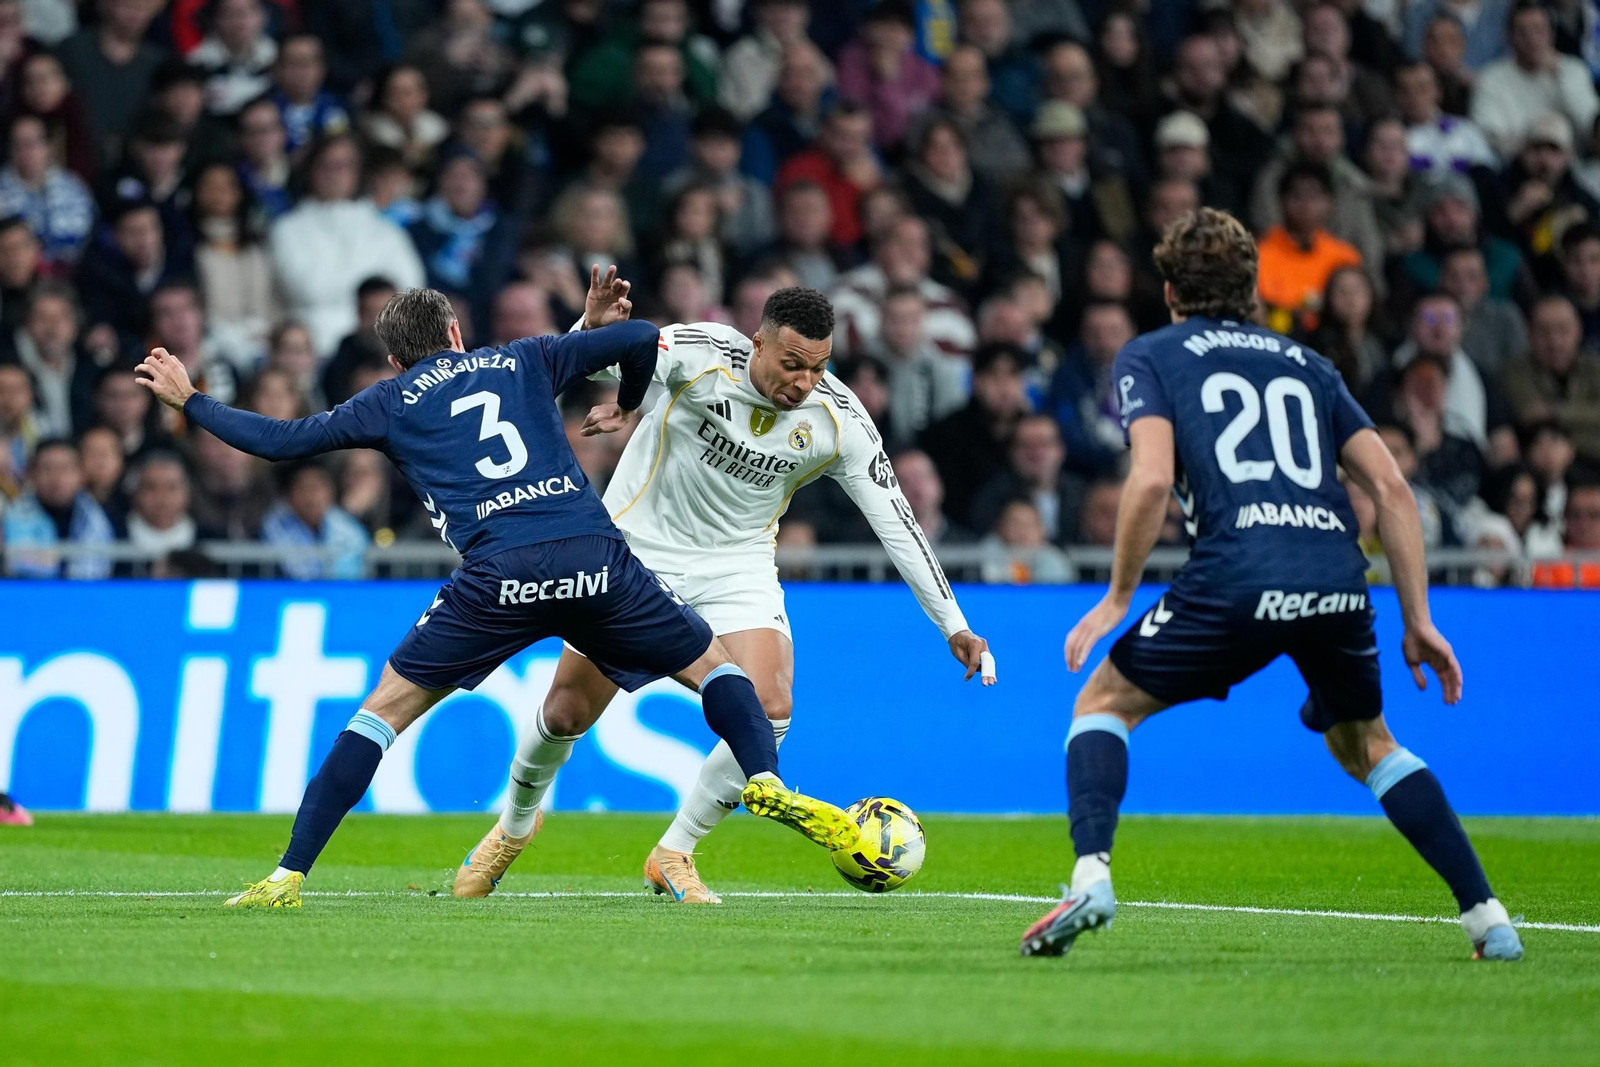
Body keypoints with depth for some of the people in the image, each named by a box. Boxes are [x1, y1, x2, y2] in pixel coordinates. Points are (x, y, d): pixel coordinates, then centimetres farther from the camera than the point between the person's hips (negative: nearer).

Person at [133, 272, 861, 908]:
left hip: (498, 576, -1)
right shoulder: (521, 361, 25)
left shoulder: (392, 403, 20)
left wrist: (189, 401, 33)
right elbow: (642, 339, 24)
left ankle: (288, 877, 4)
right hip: (594, 559, 1)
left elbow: (282, 441, 19)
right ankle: (767, 785, -5)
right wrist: (628, 404, 46)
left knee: (388, 706, 10)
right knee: (712, 665, 20)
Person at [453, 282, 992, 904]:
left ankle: (673, 855, 2)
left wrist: (953, 625, -13)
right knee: (567, 714, 3)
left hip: (737, 566, 2)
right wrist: (593, 326, -52)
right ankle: (516, 824, 36)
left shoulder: (839, 420, -16)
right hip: (637, 548, -2)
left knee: (768, 712, -19)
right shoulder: (702, 352, -23)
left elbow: (895, 522, -11)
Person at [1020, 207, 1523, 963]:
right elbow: (1391, 487, 18)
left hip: (1236, 579, -4)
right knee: (1364, 745, 27)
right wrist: (1417, 621, 20)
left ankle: (1091, 878, -6)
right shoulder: (1304, 363, 27)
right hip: (1339, 579, 4)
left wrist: (1118, 599, 5)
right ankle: (1487, 918, 17)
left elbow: (1151, 480, -4)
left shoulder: (1149, 357, 15)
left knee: (1104, 701, 16)